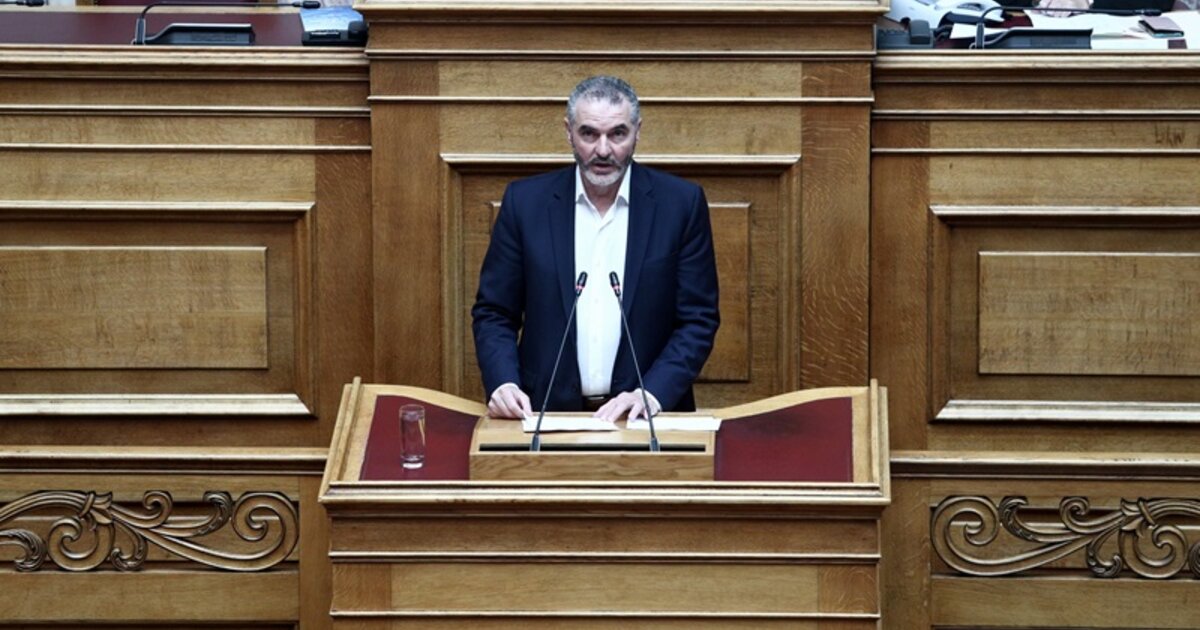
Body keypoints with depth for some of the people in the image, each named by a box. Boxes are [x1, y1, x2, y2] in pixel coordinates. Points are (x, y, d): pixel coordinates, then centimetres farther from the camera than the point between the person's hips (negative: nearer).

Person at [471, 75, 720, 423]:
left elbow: (698, 319, 3)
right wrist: (503, 383, -9)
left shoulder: (681, 203, 2)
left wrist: (653, 393, -11)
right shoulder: (526, 201, 4)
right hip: (548, 413, 0)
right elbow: (494, 313, 8)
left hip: (644, 416, 0)